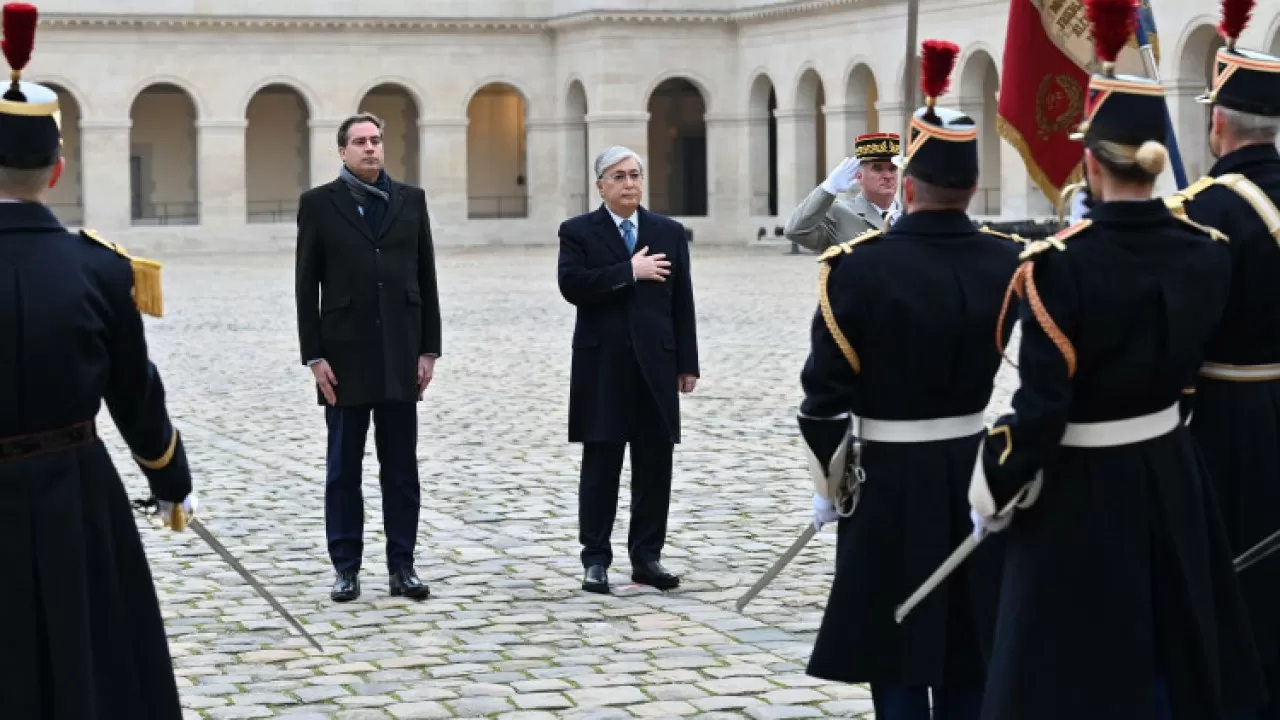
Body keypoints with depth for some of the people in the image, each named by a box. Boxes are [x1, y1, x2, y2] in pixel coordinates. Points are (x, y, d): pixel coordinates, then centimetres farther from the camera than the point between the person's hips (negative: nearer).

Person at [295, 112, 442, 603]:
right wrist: (315, 357, -8)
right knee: (343, 468, 4)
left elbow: (426, 279, 7)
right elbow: (307, 287, -2)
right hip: (344, 355, -2)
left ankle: (402, 565, 11)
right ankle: (346, 567, 11)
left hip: (401, 355, 2)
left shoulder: (411, 200, 7)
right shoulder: (319, 204, 0)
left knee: (401, 467, 5)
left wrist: (429, 349, 2)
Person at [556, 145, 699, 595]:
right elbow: (572, 285, -15)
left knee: (655, 464, 4)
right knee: (601, 465, 1)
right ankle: (596, 559, 7)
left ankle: (647, 556, 13)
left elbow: (682, 302, 8)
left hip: (656, 364, 3)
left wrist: (688, 364, 4)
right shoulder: (577, 232, 2)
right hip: (602, 366, -3)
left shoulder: (669, 232, 10)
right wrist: (630, 272, -16)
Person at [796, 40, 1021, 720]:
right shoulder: (1010, 262, -4)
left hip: (889, 478, -4)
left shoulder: (858, 265, -15)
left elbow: (826, 391, -11)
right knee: (969, 649, 13)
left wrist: (828, 484, -1)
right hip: (979, 471, 4)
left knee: (896, 647, 4)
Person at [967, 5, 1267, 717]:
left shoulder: (1059, 264, -21)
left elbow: (1042, 405, -18)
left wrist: (996, 497, -6)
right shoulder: (1209, 252, -4)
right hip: (1171, 476, 6)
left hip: (1080, 491, -5)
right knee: (1173, 657, 19)